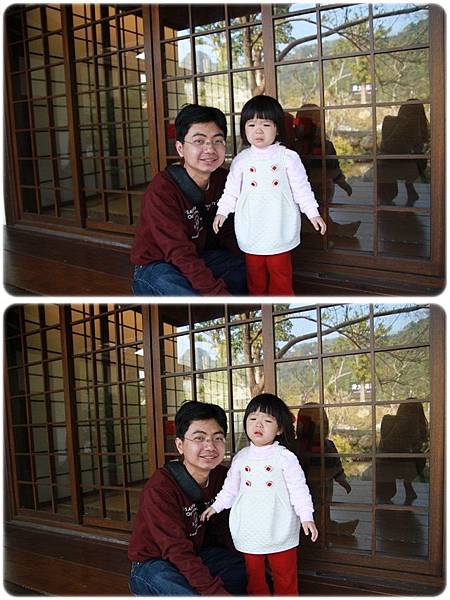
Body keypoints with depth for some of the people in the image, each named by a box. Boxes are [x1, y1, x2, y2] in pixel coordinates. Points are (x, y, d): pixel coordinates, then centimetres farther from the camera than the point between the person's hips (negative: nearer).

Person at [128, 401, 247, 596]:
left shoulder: (221, 476, -4)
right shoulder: (159, 489, -27)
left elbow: (221, 529, 3)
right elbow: (177, 551, -30)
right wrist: (219, 593, -36)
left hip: (196, 556, 7)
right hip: (152, 564, -6)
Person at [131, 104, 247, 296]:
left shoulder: (222, 179, -3)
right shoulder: (161, 190, -24)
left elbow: (227, 235, 2)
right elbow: (179, 253, -29)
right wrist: (219, 293, -36)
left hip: (200, 260, 6)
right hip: (156, 267, -6)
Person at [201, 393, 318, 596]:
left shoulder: (285, 457, -7)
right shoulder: (241, 457, 5)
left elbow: (298, 489, -8)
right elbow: (230, 488, 15)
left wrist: (306, 517, -15)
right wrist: (215, 506, 12)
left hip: (280, 531, -3)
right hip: (249, 531, 3)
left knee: (285, 579, 8)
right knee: (254, 579, 14)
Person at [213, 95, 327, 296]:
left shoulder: (287, 157, -4)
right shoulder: (241, 160, 3)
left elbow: (301, 187, -2)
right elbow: (232, 189, 10)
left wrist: (313, 213, -5)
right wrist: (222, 211, 4)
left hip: (279, 229, -2)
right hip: (251, 230, 3)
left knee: (280, 272, 4)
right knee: (255, 272, 12)